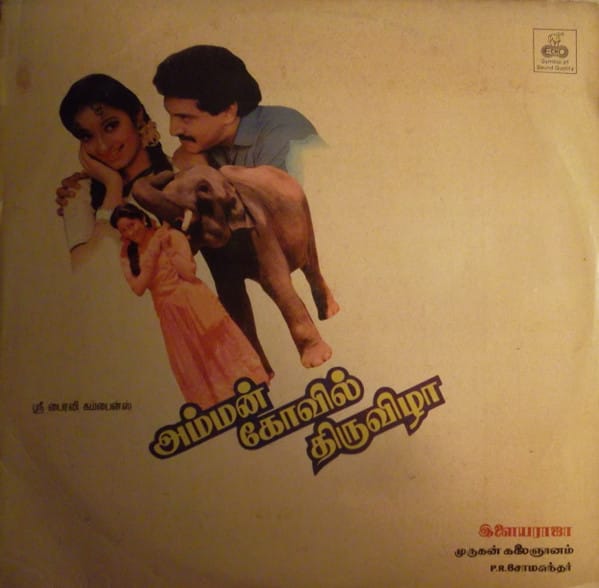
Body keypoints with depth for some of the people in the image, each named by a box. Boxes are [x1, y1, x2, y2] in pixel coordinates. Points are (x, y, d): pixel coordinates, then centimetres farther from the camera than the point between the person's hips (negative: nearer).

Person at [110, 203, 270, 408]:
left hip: (194, 303, -4)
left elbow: (189, 272, -14)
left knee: (222, 352, 4)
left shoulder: (171, 236, -5)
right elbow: (138, 288, -9)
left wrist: (166, 246, -14)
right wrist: (152, 251, -12)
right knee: (194, 372, 12)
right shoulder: (128, 254, 6)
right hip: (170, 314, 4)